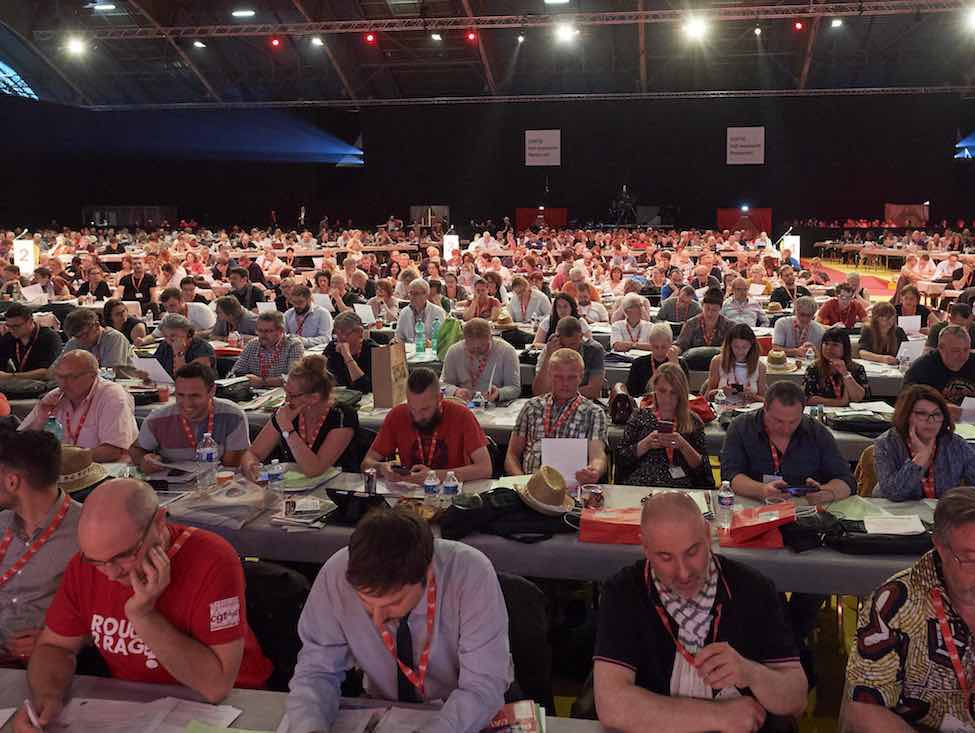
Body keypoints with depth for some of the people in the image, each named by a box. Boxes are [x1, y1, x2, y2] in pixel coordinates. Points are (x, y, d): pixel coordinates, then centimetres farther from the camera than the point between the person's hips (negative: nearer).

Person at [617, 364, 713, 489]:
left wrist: (683, 446, -8)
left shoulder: (693, 422, 13)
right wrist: (646, 444, -7)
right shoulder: (640, 417, 14)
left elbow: (702, 468, 7)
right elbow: (621, 459, 7)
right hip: (638, 484, 0)